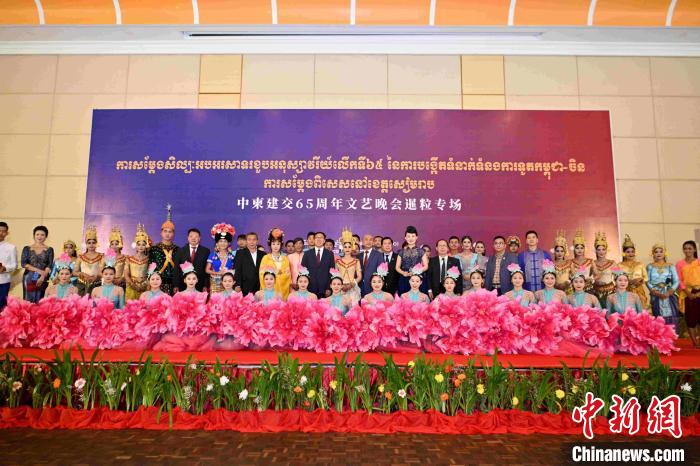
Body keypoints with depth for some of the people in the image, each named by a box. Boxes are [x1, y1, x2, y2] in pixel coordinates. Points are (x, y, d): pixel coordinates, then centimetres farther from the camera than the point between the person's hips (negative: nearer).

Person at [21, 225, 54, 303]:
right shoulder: (27, 249, 9)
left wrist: (42, 276, -16)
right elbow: (24, 263, 0)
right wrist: (38, 270, -12)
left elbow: (50, 265, -2)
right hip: (29, 278, 1)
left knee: (40, 301, -4)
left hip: (43, 279, -1)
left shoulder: (49, 250, 6)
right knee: (28, 300, -2)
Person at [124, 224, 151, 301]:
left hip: (145, 288, 0)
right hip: (132, 288, 1)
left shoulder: (148, 259, 4)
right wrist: (133, 285, -9)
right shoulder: (129, 259, 5)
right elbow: (126, 274, 0)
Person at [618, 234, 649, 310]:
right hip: (625, 293, -2)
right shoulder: (620, 265, 2)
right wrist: (630, 281, -16)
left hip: (639, 292, 2)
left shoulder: (640, 264, 11)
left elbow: (646, 278, 10)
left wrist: (641, 280, -11)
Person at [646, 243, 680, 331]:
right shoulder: (650, 266, 6)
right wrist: (657, 293, -14)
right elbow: (648, 282, 0)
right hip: (656, 297, -1)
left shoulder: (670, 266, 8)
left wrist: (669, 293, -13)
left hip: (670, 297, 1)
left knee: (671, 319, -2)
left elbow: (676, 281, 1)